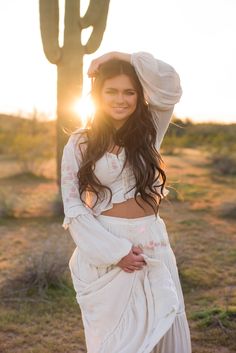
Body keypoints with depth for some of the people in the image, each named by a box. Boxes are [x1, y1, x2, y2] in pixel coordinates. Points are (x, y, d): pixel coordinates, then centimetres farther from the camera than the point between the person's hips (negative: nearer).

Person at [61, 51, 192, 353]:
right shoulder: (80, 143, -2)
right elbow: (73, 207, -5)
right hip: (103, 251, -2)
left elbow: (169, 86, -11)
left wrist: (124, 57, -7)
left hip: (152, 247, 2)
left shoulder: (149, 131, 4)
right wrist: (115, 251, -12)